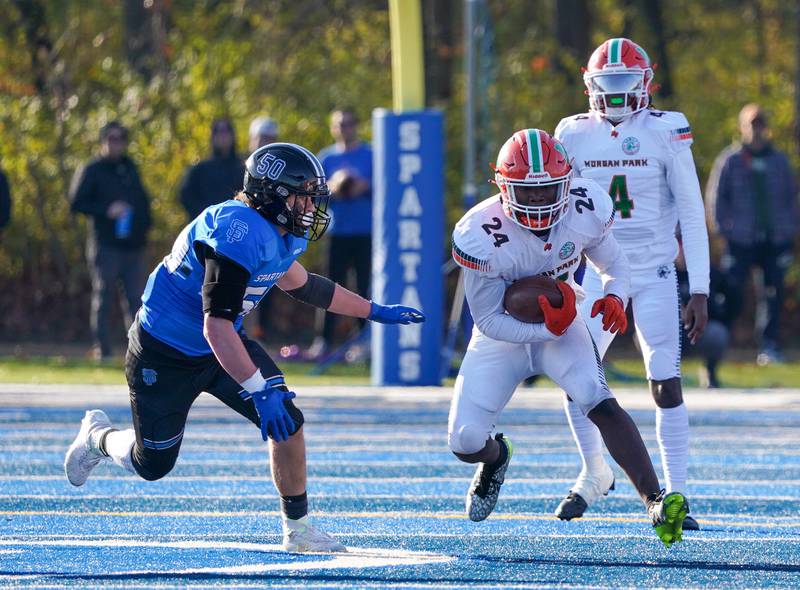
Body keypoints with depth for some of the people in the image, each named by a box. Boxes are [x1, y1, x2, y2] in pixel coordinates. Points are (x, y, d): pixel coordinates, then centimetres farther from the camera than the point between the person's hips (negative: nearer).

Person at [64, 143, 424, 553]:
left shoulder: (283, 236, -3)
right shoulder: (240, 231, -33)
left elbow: (300, 285, 20)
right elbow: (216, 325, -37)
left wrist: (374, 312, 24)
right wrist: (260, 391, -42)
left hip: (219, 348, 8)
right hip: (165, 356, -8)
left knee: (286, 419, -11)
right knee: (153, 465, 7)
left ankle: (297, 529, 1)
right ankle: (98, 436, 39)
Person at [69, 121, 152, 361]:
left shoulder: (130, 169, 17)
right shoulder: (92, 171, 0)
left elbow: (143, 200, 25)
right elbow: (76, 203, -7)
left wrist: (144, 225, 8)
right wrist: (106, 210, -18)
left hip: (133, 246, 5)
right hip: (105, 246, -5)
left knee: (136, 299, 3)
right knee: (103, 298, -2)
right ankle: (102, 348, -1)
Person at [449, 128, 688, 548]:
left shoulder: (585, 210, -19)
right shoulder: (481, 236, -28)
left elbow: (613, 264, 1)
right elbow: (488, 319, -19)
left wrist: (614, 298, -21)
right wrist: (545, 329, -33)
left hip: (562, 328, 1)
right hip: (502, 336, -1)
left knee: (599, 402, -28)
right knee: (464, 442, -9)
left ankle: (656, 501, -36)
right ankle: (495, 457, 31)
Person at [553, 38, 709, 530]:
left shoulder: (666, 132, -7)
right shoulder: (576, 135, 1)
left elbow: (692, 212, -6)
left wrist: (699, 290, -10)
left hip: (655, 273, -3)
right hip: (599, 272, 3)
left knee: (666, 385, -9)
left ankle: (674, 495, -4)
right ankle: (595, 474, 23)